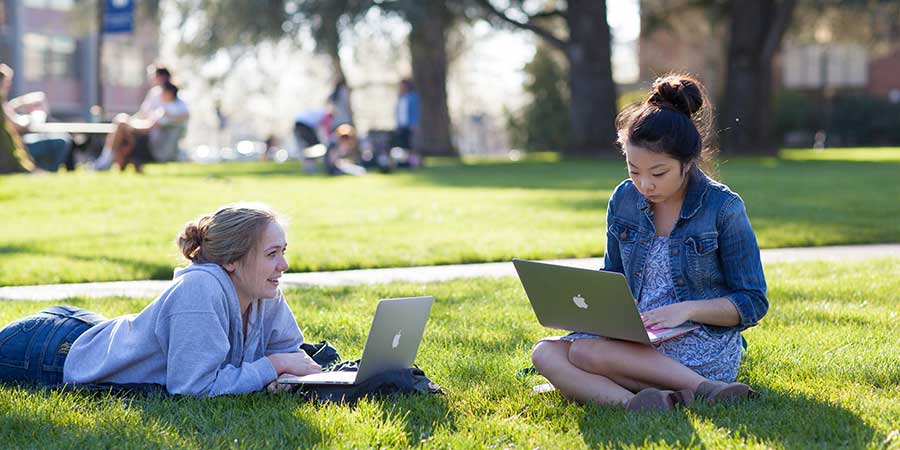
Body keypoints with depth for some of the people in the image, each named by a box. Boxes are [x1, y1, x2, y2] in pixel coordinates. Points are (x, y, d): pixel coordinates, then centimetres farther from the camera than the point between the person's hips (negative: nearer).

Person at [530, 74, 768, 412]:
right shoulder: (624, 201, 8)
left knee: (586, 351, -30)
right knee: (545, 353, -22)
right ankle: (644, 400, -43)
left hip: (706, 344, -6)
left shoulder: (723, 208, -7)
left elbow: (752, 304, -4)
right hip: (636, 338, 7)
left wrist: (687, 309, -20)